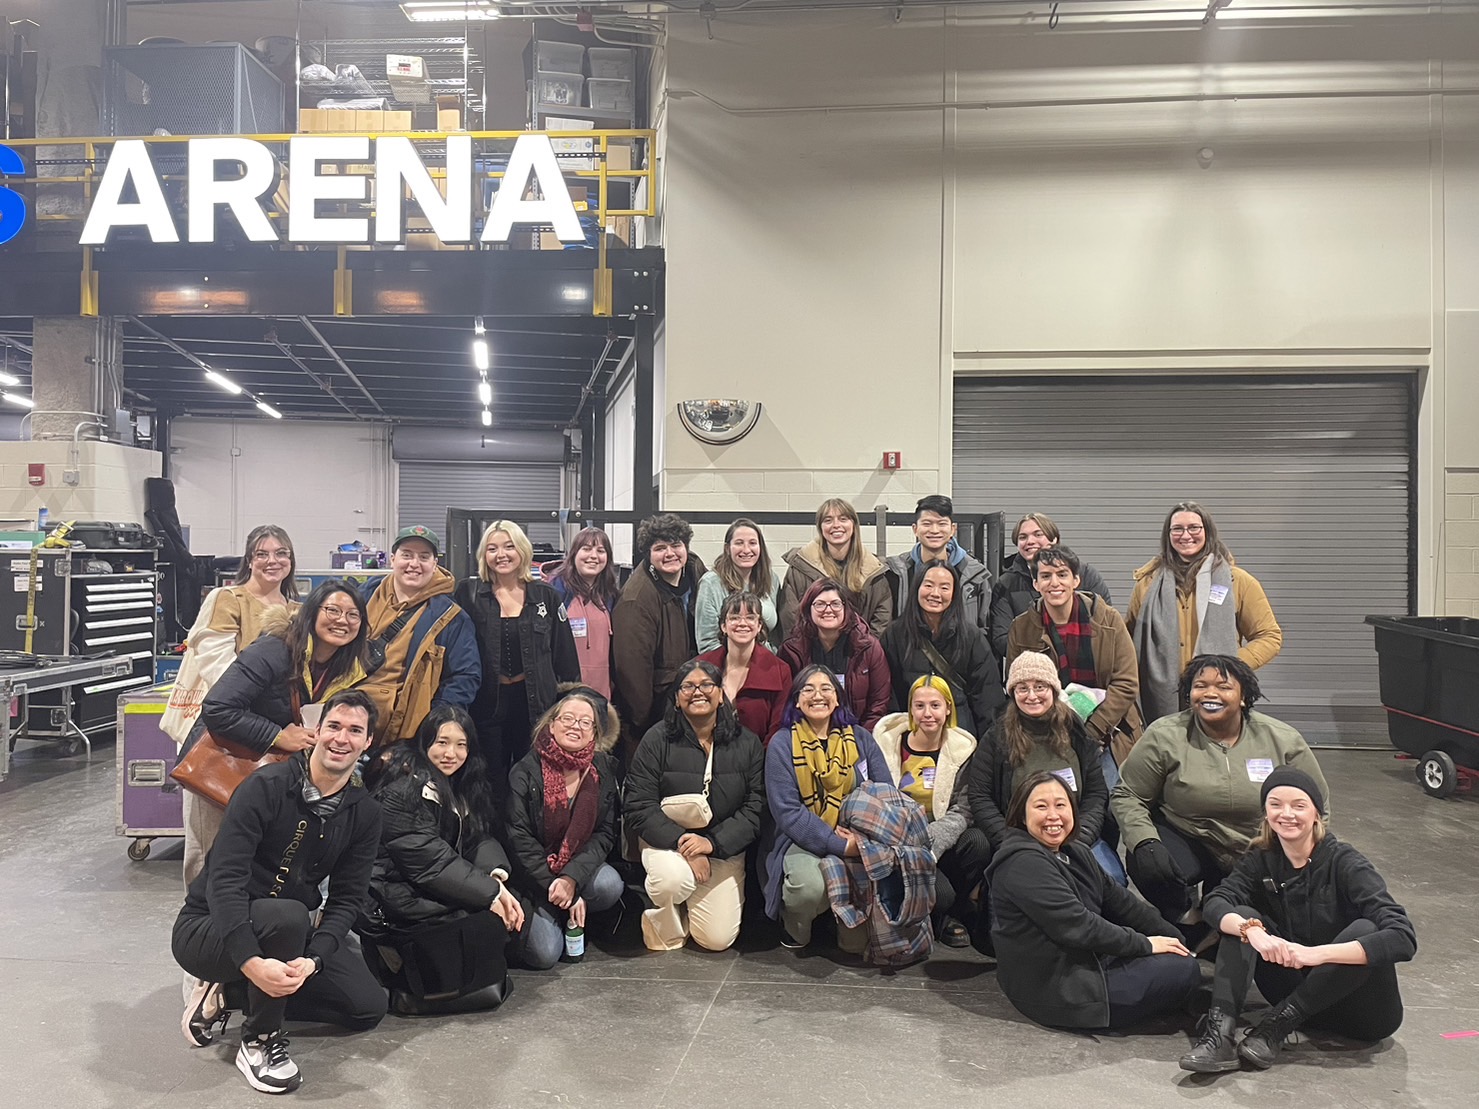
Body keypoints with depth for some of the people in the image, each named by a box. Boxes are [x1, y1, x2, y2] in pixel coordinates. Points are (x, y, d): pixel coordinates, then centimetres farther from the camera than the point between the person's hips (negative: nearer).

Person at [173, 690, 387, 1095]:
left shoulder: (365, 813, -4)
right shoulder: (267, 787, -21)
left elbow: (346, 898, -6)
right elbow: (224, 879, -27)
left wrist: (313, 958, -25)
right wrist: (252, 961, -38)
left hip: (289, 929, 6)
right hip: (208, 928, -6)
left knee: (368, 1008, -4)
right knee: (287, 916, -37)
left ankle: (231, 993, 8)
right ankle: (259, 1042, -13)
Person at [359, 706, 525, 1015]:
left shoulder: (462, 785, 11)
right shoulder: (405, 788, -16)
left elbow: (479, 838, 4)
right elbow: (428, 861, -21)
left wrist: (496, 877, -16)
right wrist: (489, 894, -20)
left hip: (429, 891, 9)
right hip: (396, 895, -9)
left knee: (514, 907, -5)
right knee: (488, 925, -19)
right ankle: (414, 989, -7)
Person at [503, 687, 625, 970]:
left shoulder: (603, 769, -1)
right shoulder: (526, 771, -10)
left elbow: (605, 833, -5)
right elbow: (518, 838, -12)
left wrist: (572, 878, -19)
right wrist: (554, 886, -18)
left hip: (579, 868, 3)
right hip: (532, 875, -3)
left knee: (610, 885, -29)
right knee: (544, 954, -18)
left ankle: (574, 921, 4)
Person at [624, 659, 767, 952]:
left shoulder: (747, 743, 1)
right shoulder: (658, 739, -5)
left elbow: (755, 808, -4)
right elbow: (639, 806, -10)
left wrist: (713, 843, -19)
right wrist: (681, 842, -22)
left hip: (724, 848, 2)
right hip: (667, 841, -2)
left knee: (718, 939, -10)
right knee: (673, 878, -36)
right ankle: (667, 929, 0)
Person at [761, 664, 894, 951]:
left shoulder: (860, 738, 9)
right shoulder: (782, 744, -1)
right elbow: (788, 811, -10)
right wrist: (839, 845, -21)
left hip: (858, 840, 2)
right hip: (803, 840, -2)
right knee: (809, 885, -34)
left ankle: (854, 935, 9)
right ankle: (794, 926, 1)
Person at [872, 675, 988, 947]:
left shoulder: (962, 749, 3)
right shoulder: (887, 742, -2)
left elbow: (961, 811, -3)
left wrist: (930, 840, -21)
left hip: (940, 840, 3)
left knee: (979, 844, -29)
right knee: (941, 894, -29)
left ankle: (952, 912, -2)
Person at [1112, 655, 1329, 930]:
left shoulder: (1283, 740, -4)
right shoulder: (1164, 736, -10)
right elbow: (1126, 796, -6)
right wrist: (1145, 842, -23)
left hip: (1259, 857, 3)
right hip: (1187, 841, -2)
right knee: (1146, 866, -31)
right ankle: (1183, 923, 4)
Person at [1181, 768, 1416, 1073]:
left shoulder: (1344, 863, -15)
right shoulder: (1262, 860, -2)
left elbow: (1403, 937, -28)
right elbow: (1215, 902, -18)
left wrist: (1316, 953, -37)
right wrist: (1251, 930, -39)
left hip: (1357, 1008, -3)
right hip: (1300, 992, 4)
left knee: (1366, 929, -30)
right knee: (1242, 917, -16)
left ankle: (1276, 1026, -27)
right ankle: (1219, 1031, -33)